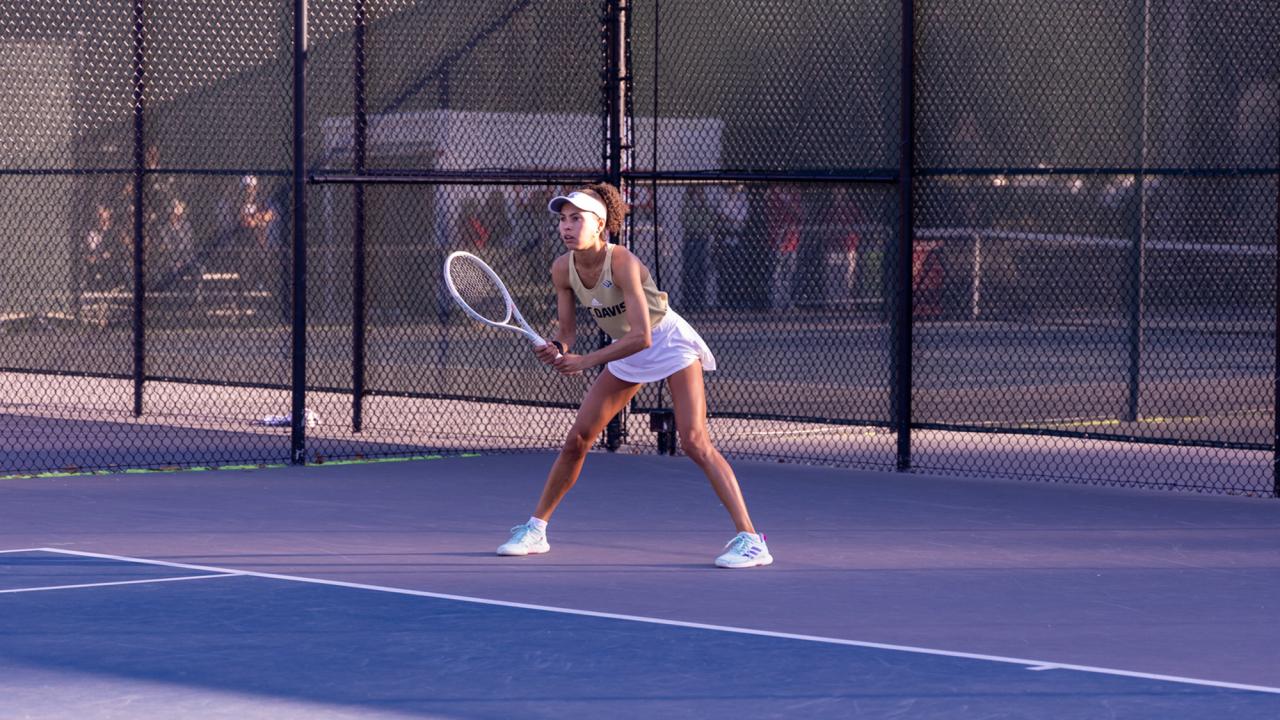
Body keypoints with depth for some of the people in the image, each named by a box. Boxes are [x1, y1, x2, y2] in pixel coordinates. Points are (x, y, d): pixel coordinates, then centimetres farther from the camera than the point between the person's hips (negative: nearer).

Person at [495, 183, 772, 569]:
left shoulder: (622, 263, -31)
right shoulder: (563, 269, -11)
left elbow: (641, 335, -34)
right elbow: (568, 330, -2)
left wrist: (585, 361, -35)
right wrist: (558, 349, -25)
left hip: (670, 344, -6)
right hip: (627, 353, 7)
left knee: (694, 441, -19)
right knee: (577, 440, 3)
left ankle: (750, 539, -20)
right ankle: (535, 529, 17)